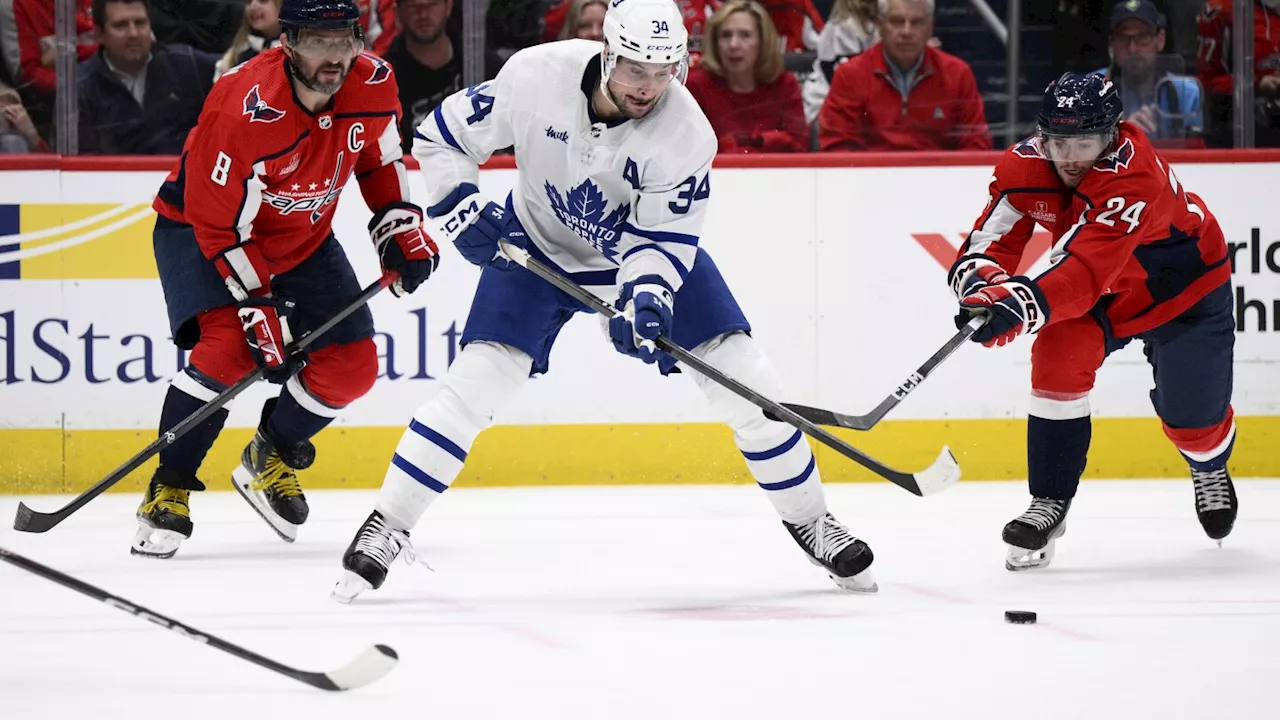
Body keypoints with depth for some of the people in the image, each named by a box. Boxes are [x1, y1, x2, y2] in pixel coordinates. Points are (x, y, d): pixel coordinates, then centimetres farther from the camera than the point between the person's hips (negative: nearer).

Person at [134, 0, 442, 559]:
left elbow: (380, 158, 6)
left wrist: (401, 226, -3)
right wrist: (258, 310, -29)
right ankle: (168, 492, -13)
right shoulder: (244, 110, -35)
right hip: (200, 226, -6)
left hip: (304, 235, 6)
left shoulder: (372, 84, -18)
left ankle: (271, 460, 23)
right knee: (229, 346, -28)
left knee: (352, 365, -3)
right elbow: (219, 225, -29)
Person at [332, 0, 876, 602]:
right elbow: (443, 135, -12)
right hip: (536, 245, -1)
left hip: (648, 250, 1)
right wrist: (462, 211, -22)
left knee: (744, 380, -7)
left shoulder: (686, 132, -27)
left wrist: (647, 294, -39)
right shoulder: (535, 77, -28)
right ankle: (387, 526, -4)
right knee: (475, 381, -16)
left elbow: (663, 237, -21)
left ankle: (809, 519, 12)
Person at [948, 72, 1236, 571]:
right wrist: (982, 279, -46)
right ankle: (1049, 502, -12)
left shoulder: (1134, 176, -41)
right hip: (1100, 293, 4)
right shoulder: (1027, 164, -22)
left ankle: (1210, 469, 43)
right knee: (1059, 360, -22)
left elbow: (1086, 270, -51)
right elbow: (992, 238, -23)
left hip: (1183, 282, -4)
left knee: (1192, 411, 4)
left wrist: (1022, 305, -64)